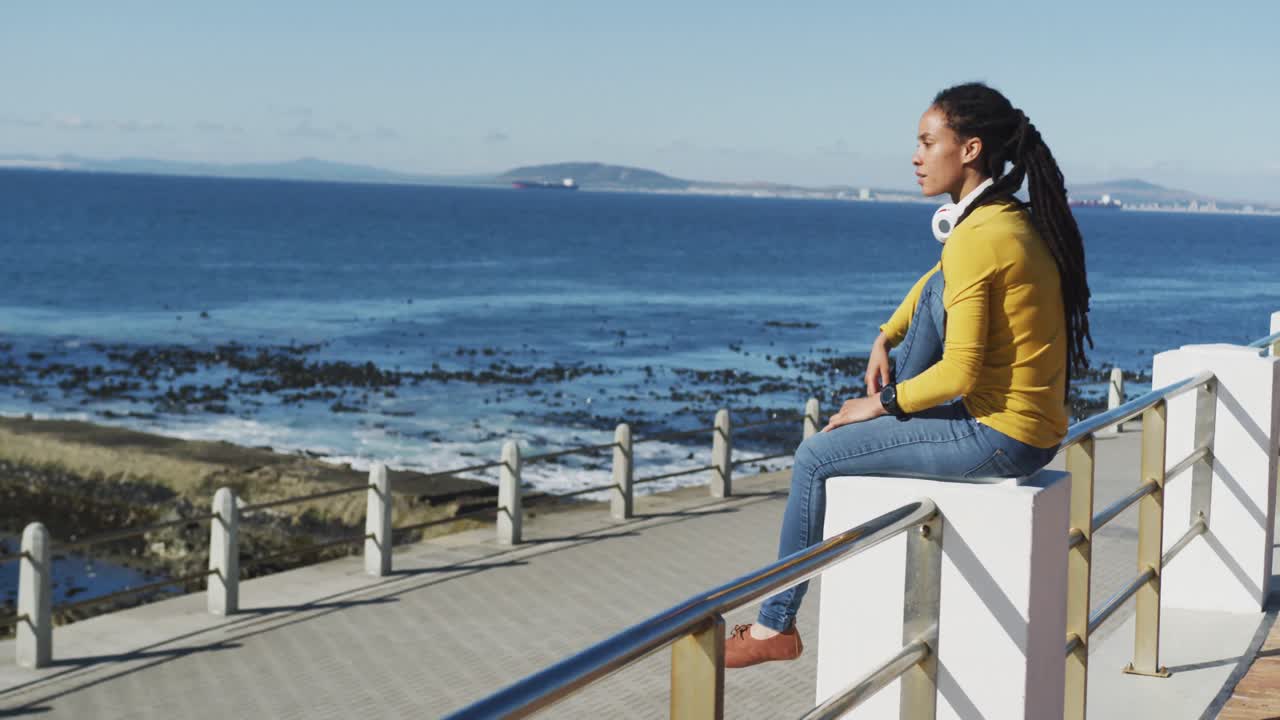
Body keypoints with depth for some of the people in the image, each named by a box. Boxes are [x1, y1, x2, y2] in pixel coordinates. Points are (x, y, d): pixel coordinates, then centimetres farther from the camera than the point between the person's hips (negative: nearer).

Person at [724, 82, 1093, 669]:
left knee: (815, 457, 0)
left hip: (999, 439, -9)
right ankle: (891, 425, 24)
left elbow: (959, 373, -23)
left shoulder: (976, 240, -21)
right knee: (936, 288, 18)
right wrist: (885, 339, 16)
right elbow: (941, 281, 27)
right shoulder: (1018, 220, 8)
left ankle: (776, 626, 13)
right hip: (1033, 425, 9)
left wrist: (880, 404, -8)